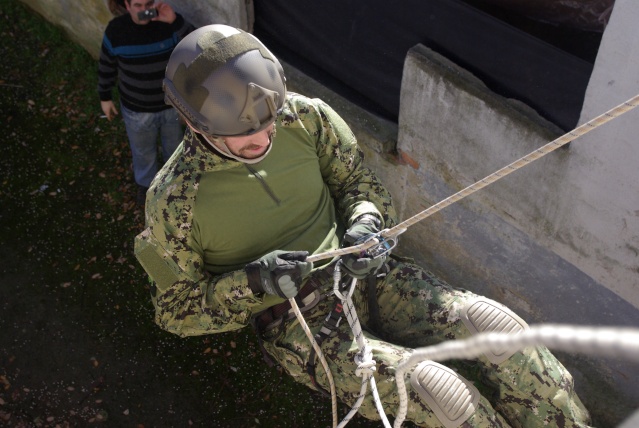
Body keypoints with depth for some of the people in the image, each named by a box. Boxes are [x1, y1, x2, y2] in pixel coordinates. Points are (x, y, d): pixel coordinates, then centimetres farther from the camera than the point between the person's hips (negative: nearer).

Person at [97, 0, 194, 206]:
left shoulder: (168, 22, -18)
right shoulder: (115, 29, -16)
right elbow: (106, 65, -2)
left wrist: (175, 21, -40)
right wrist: (105, 97, 6)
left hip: (172, 105, 0)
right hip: (136, 109, 0)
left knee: (174, 147, 25)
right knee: (143, 152, 24)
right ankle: (145, 183, 54)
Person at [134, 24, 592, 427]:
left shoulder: (304, 116, -9)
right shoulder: (174, 202, -16)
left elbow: (358, 182, 7)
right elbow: (178, 310, -5)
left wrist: (366, 223, -16)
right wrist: (251, 283, -23)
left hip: (360, 275, 4)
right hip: (295, 324, -3)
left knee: (499, 326, -17)